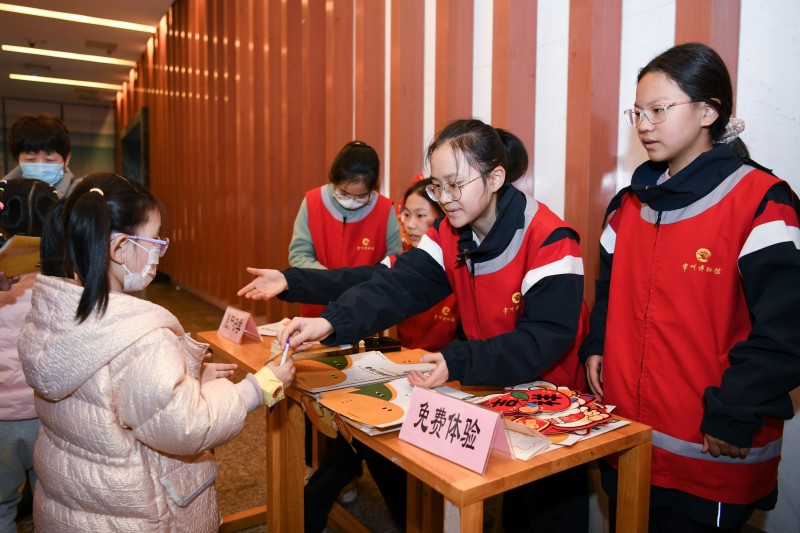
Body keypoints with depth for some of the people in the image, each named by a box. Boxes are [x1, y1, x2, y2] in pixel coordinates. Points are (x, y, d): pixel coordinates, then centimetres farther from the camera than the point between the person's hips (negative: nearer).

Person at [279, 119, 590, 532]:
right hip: (494, 396, 5)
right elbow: (399, 284, -19)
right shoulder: (448, 235, -7)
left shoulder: (549, 241, -25)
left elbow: (546, 339, -30)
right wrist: (332, 322, -35)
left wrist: (459, 363, -39)